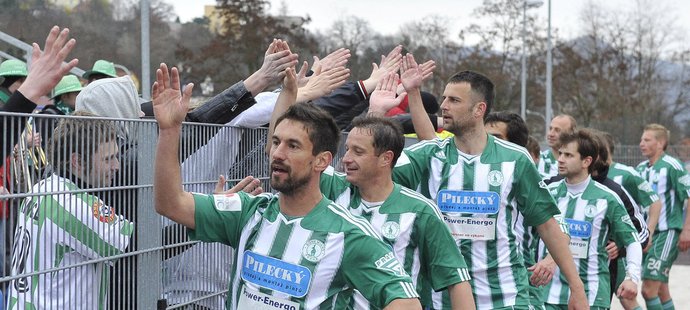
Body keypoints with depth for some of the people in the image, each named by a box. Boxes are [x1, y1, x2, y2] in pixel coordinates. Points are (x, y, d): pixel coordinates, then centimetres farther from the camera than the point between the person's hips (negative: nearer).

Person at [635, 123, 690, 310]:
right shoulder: (641, 169, 10)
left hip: (667, 233, -7)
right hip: (647, 233, 7)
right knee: (661, 290, 14)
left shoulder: (672, 166, -11)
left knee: (649, 289, -14)